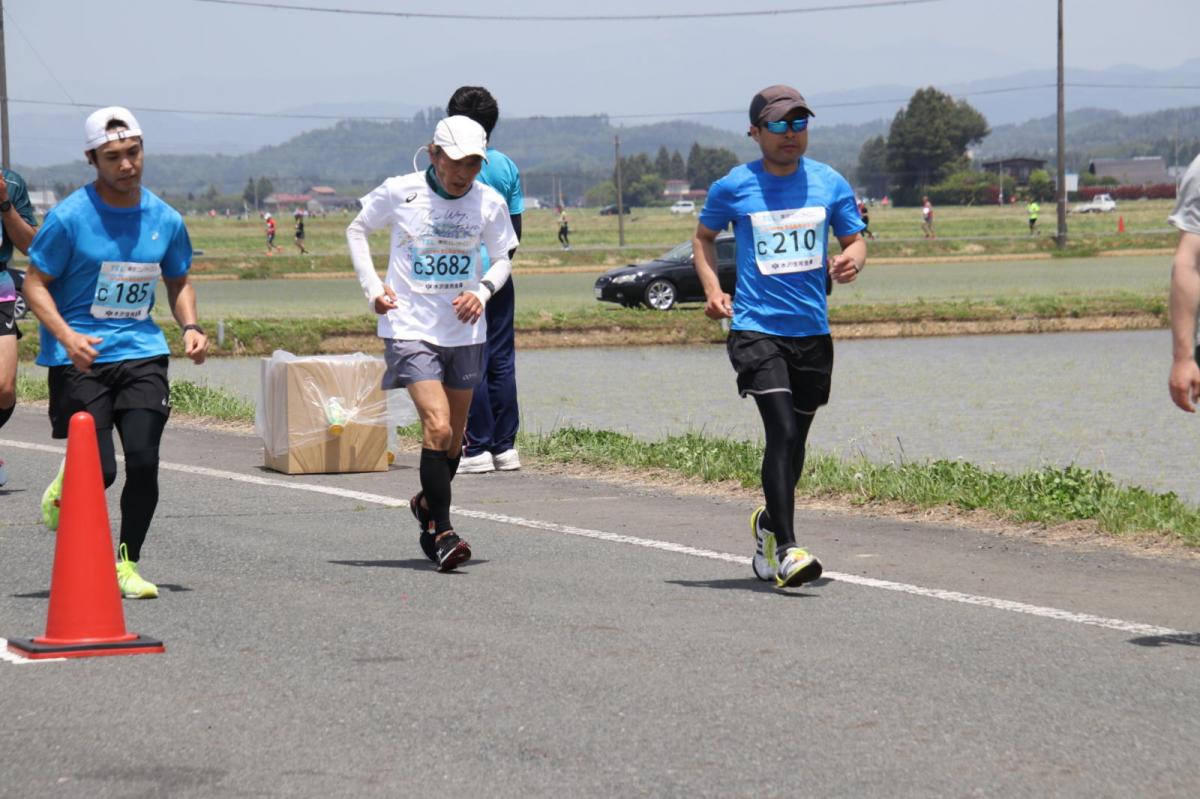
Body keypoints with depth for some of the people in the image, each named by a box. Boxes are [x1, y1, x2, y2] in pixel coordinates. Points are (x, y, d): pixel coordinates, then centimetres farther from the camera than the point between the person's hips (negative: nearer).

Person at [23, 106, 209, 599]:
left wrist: (190, 327, 1)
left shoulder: (165, 220, 5)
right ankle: (65, 489, 28)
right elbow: (35, 284, -5)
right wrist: (67, 336, -20)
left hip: (142, 354, 3)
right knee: (99, 471, -9)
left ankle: (127, 563, 8)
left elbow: (179, 283, 20)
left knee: (144, 461, -11)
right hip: (80, 357, -3)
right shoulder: (69, 217, -9)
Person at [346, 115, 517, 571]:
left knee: (453, 438, 13)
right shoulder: (399, 193, -9)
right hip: (409, 328, -4)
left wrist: (483, 291, -9)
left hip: (465, 332, 4)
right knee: (437, 427, -18)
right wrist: (372, 288, -2)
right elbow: (357, 231, 8)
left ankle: (428, 504, 40)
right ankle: (442, 534, -12)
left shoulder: (489, 202, -3)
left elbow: (503, 258, 11)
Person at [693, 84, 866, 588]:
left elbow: (854, 240, 13)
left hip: (813, 332, 4)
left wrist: (850, 260, -11)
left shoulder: (830, 184, 5)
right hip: (756, 329, -4)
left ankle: (768, 522, 39)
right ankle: (785, 550, -18)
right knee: (782, 432, -18)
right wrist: (712, 290, -1)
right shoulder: (733, 187, -1)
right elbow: (704, 237, 15)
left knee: (794, 441, 13)